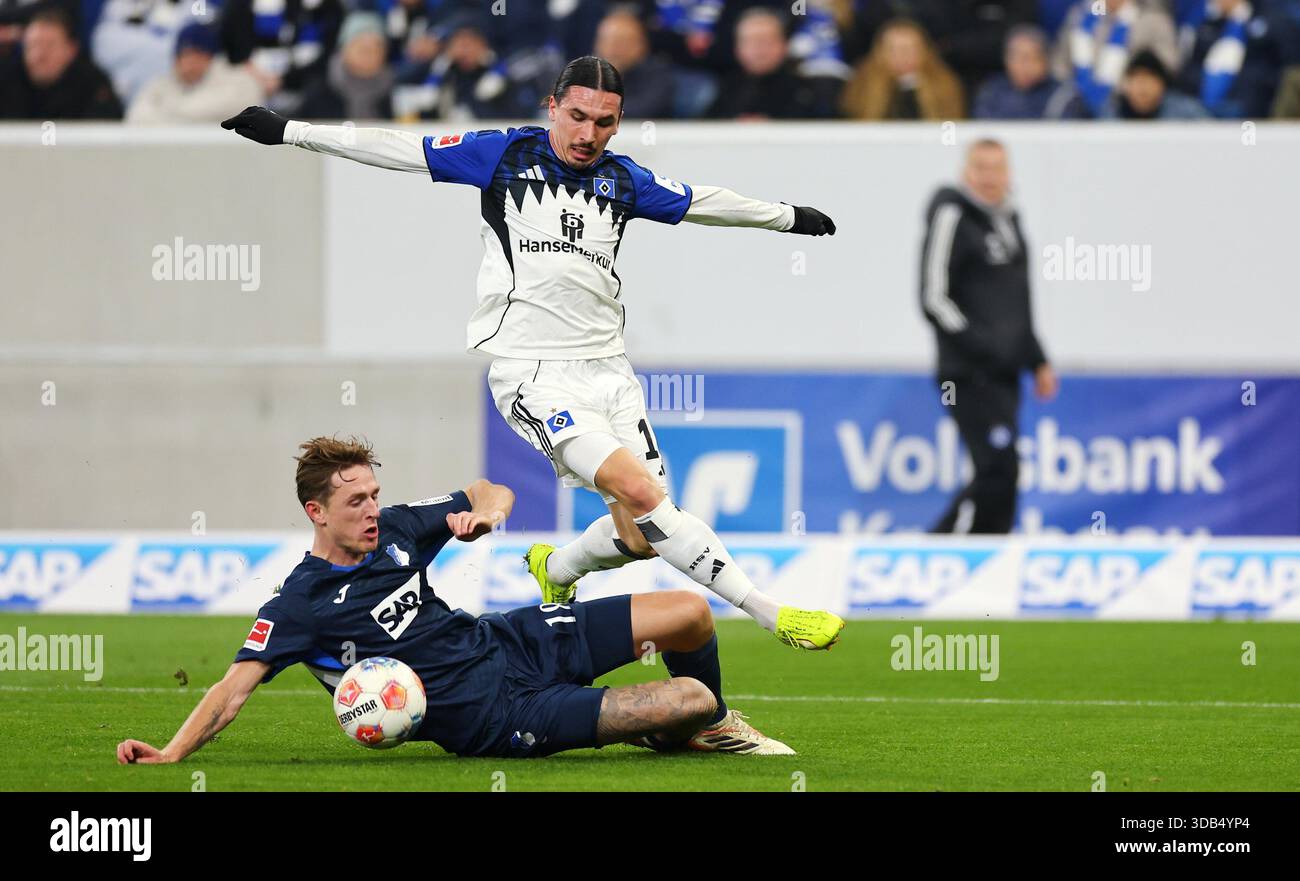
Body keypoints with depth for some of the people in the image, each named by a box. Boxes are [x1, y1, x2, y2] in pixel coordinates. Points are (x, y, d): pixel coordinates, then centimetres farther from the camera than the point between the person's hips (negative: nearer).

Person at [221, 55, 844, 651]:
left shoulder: (622, 179, 11)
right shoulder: (504, 154, 0)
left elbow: (701, 203, 27)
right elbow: (396, 149, 4)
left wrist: (788, 216, 38)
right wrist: (286, 131, 5)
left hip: (607, 367, 5)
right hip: (532, 372, -5)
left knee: (642, 533, -3)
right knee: (638, 489, -22)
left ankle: (556, 570, 31)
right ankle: (774, 616, -24)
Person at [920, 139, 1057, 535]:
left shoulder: (1007, 218, 16)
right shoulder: (952, 216, -10)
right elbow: (934, 299, -14)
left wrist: (1037, 360, 21)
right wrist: (983, 347, -19)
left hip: (1003, 372, 8)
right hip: (970, 374, -8)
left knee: (1000, 474, 7)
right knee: (999, 472, -15)